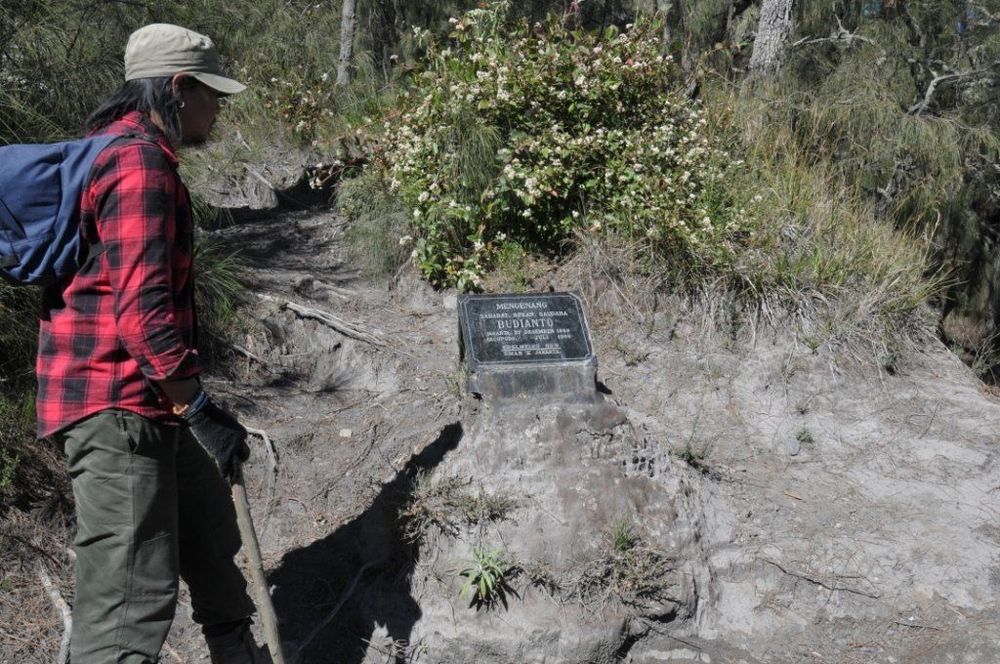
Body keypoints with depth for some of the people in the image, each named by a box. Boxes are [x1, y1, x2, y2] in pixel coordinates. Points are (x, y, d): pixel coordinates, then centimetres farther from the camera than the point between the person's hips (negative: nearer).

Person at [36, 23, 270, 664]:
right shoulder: (139, 161, -17)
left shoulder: (128, 151, 19)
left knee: (211, 541, 22)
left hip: (149, 400, 11)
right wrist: (200, 409, -21)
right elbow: (142, 308, -26)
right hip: (117, 405, -11)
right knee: (134, 598, -8)